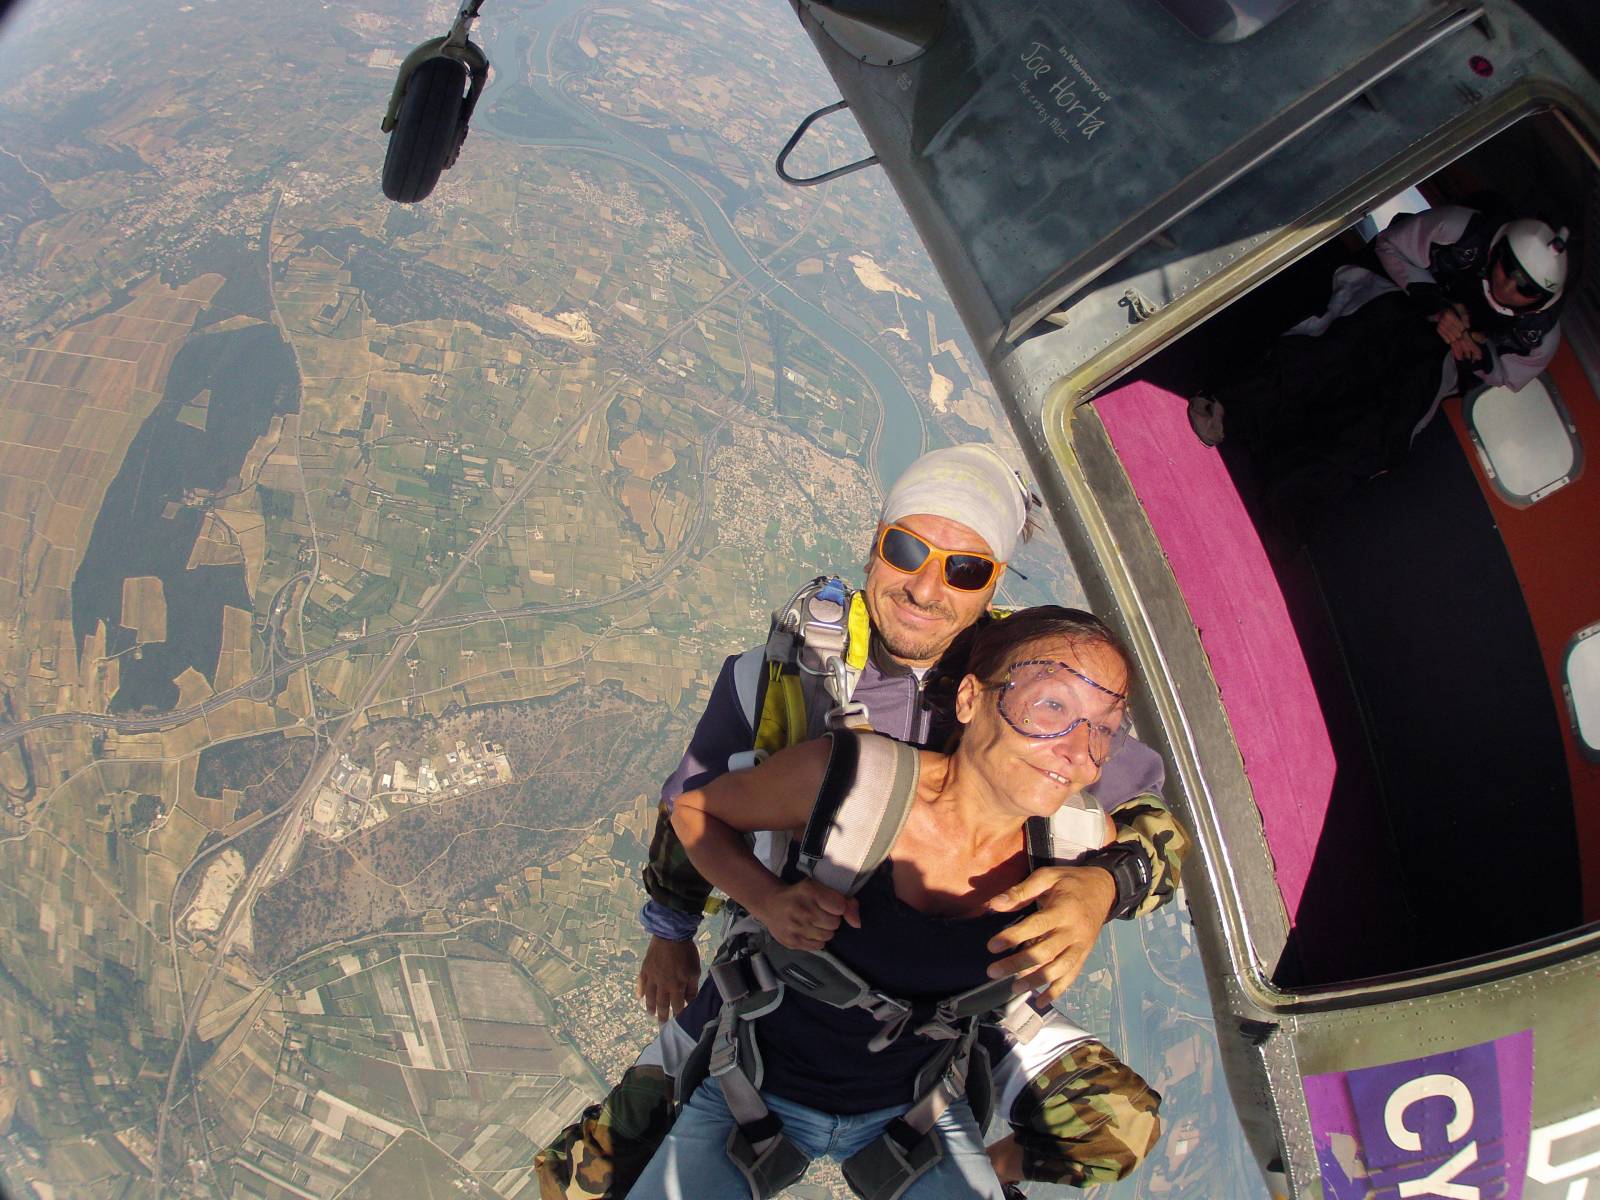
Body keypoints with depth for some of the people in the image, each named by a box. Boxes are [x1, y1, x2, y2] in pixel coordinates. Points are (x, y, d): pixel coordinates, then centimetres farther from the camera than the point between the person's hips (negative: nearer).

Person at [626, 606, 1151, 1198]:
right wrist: (767, 900, -27)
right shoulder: (851, 777, -27)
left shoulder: (1083, 842, -17)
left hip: (911, 1108, 3)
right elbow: (693, 808, -9)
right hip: (754, 1088, -2)